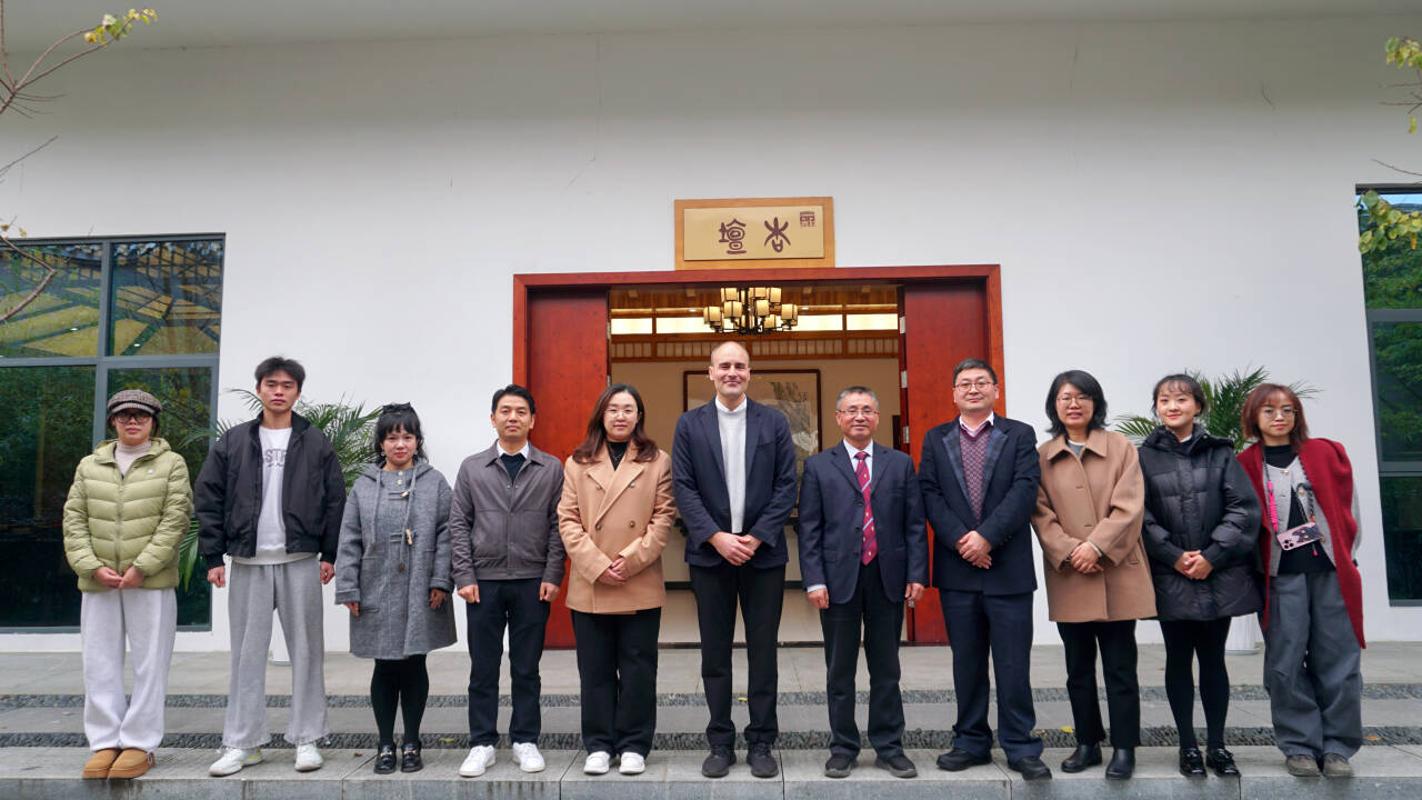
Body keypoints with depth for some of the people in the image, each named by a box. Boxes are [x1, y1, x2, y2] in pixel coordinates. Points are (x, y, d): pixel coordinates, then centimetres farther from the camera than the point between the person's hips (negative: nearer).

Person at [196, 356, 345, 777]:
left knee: (306, 652, 4)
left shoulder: (316, 443, 3)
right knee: (247, 654, 7)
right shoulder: (232, 442, 7)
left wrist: (329, 554, -3)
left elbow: (335, 501, 2)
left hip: (301, 561, -1)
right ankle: (242, 743, 16)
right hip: (248, 563, 1)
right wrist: (213, 557, 0)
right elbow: (209, 500, 6)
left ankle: (307, 739, 14)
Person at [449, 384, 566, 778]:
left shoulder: (551, 468, 3)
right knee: (483, 668, 7)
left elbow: (557, 525, 1)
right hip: (484, 582, 1)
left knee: (527, 668, 9)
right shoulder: (472, 468, 5)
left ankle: (525, 741, 20)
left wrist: (552, 576, -6)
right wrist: (465, 577, -3)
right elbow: (459, 525, 4)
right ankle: (482, 744, 19)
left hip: (532, 582, 0)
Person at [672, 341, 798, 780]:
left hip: (763, 552, 0)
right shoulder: (689, 424, 4)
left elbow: (787, 486, 0)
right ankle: (720, 743, 19)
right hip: (710, 553, 0)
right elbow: (683, 488, -1)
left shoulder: (774, 422, 4)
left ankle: (761, 743, 17)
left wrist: (757, 537, -10)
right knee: (715, 654, 7)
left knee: (763, 652, 6)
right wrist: (716, 537, -12)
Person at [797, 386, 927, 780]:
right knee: (840, 671, 8)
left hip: (888, 578, 1)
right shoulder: (818, 466, 4)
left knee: (886, 670, 10)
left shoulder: (901, 464, 8)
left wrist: (917, 574, -3)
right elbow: (809, 529, 0)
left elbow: (914, 525, 6)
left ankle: (889, 747, 20)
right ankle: (843, 748, 19)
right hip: (839, 579, -1)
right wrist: (814, 580, -8)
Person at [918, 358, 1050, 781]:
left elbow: (1024, 491, -8)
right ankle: (971, 742, 21)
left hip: (1009, 568, -2)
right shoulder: (935, 439, 10)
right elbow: (929, 495, 0)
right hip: (956, 569, 2)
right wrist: (961, 540, -13)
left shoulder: (1020, 436, 4)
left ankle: (1021, 747, 14)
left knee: (1013, 663, 3)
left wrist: (987, 536, -17)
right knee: (966, 662, 11)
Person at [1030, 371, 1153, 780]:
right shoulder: (1042, 456, 6)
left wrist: (1096, 546, -17)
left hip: (1117, 573, -2)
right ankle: (1087, 744, 22)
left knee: (1120, 666, 3)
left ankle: (1124, 748, 14)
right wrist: (1069, 551, -13)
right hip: (1068, 577, 2)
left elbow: (1128, 508, -6)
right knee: (1078, 667, 11)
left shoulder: (1121, 447, 2)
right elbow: (1040, 514, 1)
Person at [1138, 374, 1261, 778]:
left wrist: (1212, 556, -10)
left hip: (1219, 575, 1)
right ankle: (1188, 745, 17)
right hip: (1170, 576, -1)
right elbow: (1140, 515, -3)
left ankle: (1217, 744, 19)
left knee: (1213, 658, 9)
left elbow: (1244, 508, -1)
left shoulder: (1220, 452, 5)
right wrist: (1174, 556, -12)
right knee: (1179, 659, 7)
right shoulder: (1144, 457, 2)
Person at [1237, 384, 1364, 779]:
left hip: (1331, 571, 2)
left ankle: (1337, 747, 15)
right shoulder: (1245, 466, 2)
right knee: (1286, 665, 1)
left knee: (1337, 662, 4)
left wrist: (1344, 554, 4)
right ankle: (1299, 746, 12)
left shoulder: (1324, 453, 9)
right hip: (1281, 577, -2)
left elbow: (1347, 505, 11)